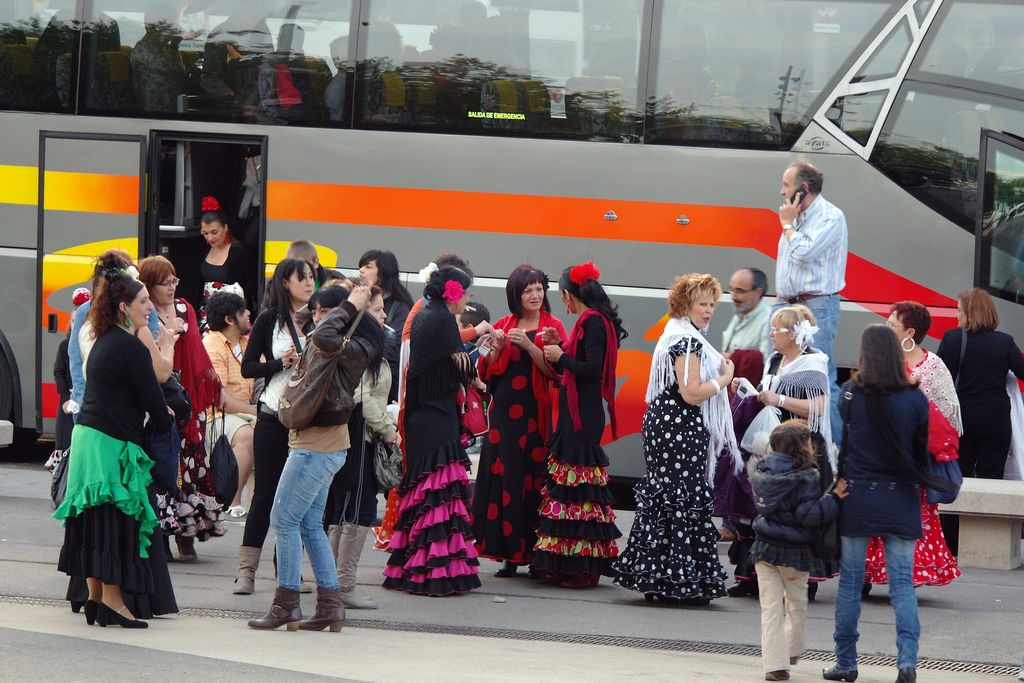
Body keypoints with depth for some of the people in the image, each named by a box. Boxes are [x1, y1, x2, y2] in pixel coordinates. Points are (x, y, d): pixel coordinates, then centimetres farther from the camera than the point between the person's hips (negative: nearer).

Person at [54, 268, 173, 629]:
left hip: (86, 436, 9)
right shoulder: (132, 349, -13)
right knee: (116, 521, -6)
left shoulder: (103, 343, 14)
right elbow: (152, 397, -10)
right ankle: (111, 599, -6)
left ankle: (94, 596, 14)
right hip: (113, 444, -9)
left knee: (94, 522, 10)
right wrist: (165, 423, 8)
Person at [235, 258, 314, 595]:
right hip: (274, 416, -2)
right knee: (265, 492, -1)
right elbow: (248, 367, 0)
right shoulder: (269, 320, 1)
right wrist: (280, 363, -14)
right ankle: (246, 569, 4)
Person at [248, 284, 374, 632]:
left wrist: (350, 306, -23)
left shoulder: (351, 349, -17)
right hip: (317, 443, 10)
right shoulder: (345, 350, 10)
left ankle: (286, 604, 0)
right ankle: (330, 604, 13)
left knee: (284, 519, -4)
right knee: (310, 525, 13)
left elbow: (323, 336, -36)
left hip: (317, 446, -10)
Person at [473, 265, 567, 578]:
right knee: (503, 478, -2)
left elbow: (555, 371, -7)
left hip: (536, 414, -3)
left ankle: (536, 554, -2)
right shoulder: (502, 326, 12)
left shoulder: (553, 327, 4)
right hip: (504, 411, 3)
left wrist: (528, 345, -16)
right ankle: (509, 555, 2)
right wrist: (496, 349, -6)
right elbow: (486, 373, 12)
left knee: (534, 480, -6)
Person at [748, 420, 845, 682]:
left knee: (771, 607, 4)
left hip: (765, 549, 3)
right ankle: (792, 652, 33)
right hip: (795, 552, -3)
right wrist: (834, 498, -17)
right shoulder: (806, 478, -16)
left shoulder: (762, 472, 1)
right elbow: (808, 514, -21)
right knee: (797, 604, 20)